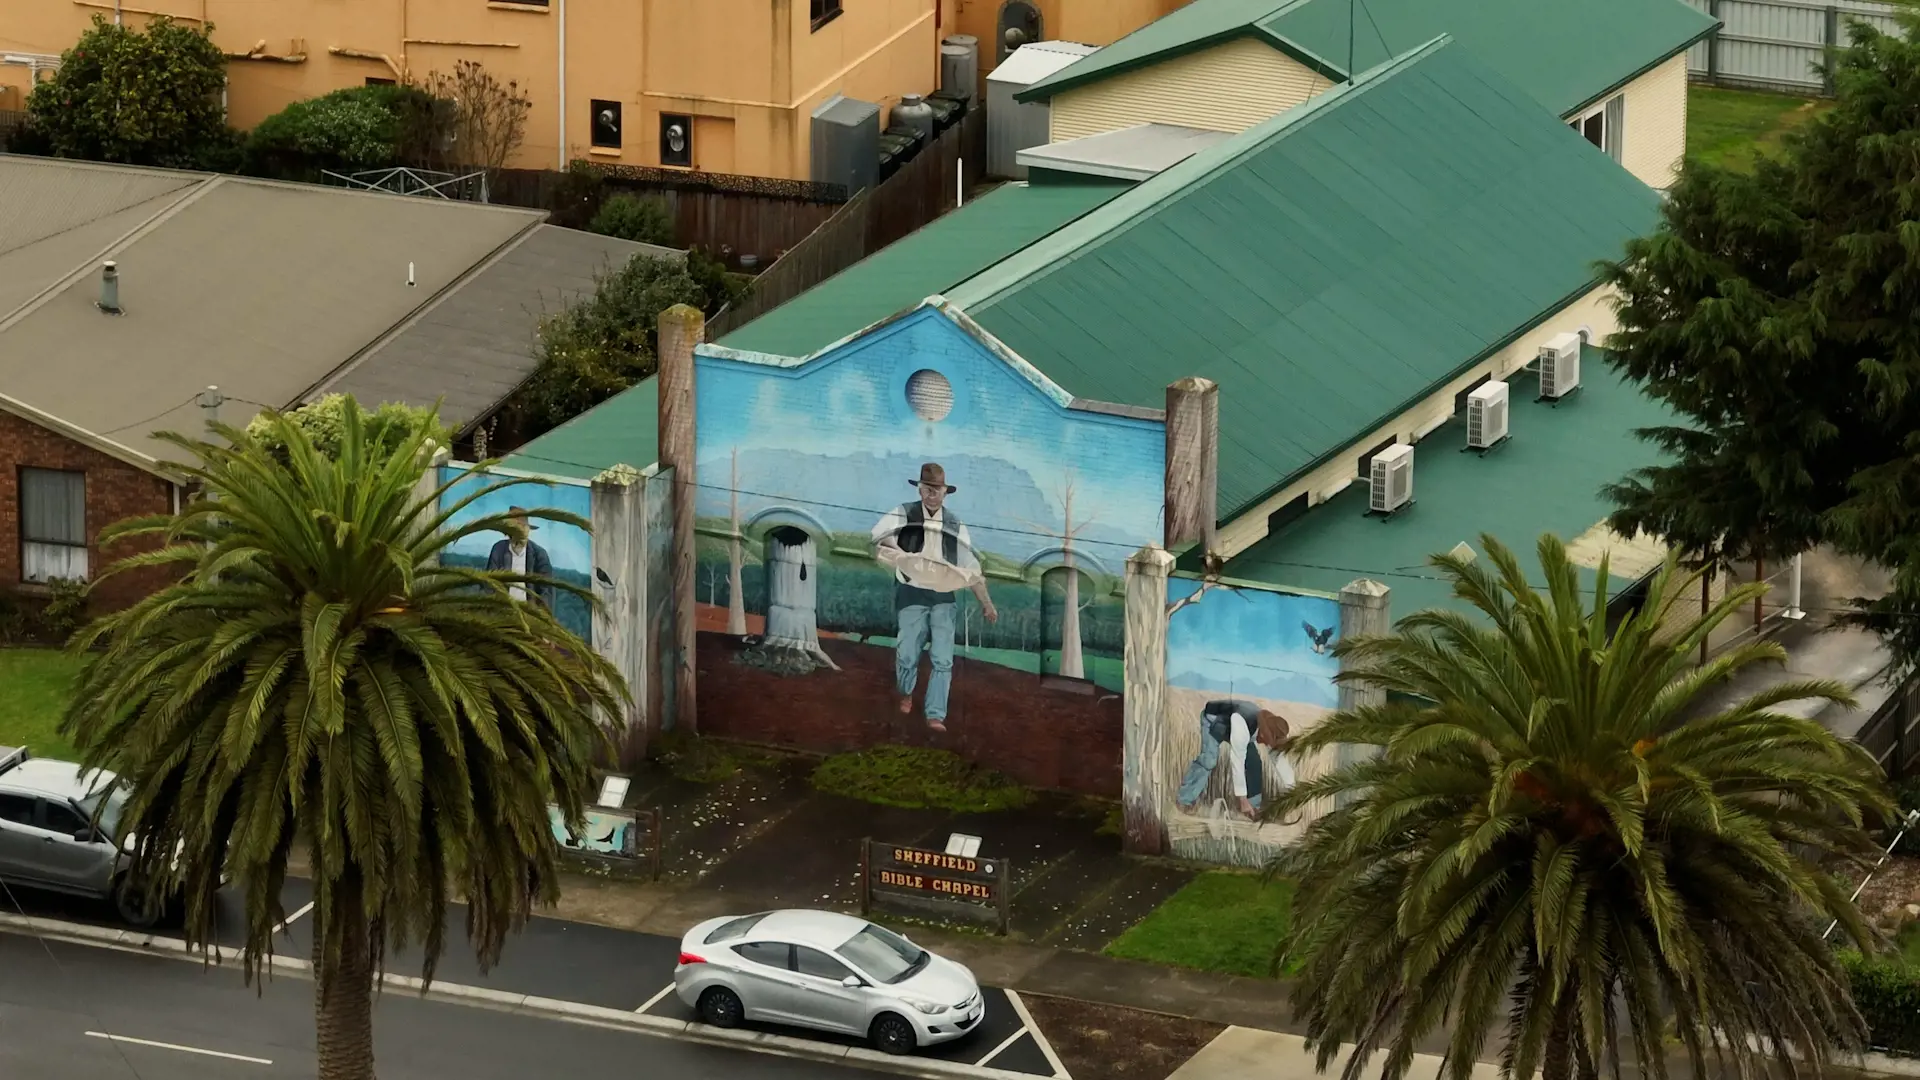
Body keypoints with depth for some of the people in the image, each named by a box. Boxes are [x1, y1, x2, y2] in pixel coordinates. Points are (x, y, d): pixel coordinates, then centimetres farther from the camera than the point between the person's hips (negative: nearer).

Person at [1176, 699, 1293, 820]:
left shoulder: (1272, 733, -24)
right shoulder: (1241, 729, -45)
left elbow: (1281, 760, -13)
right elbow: (1237, 765, -41)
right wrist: (1243, 801, -37)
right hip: (1214, 718, -7)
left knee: (1254, 761, -5)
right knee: (1209, 759, -25)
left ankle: (1254, 805, 6)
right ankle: (1185, 801, -18)